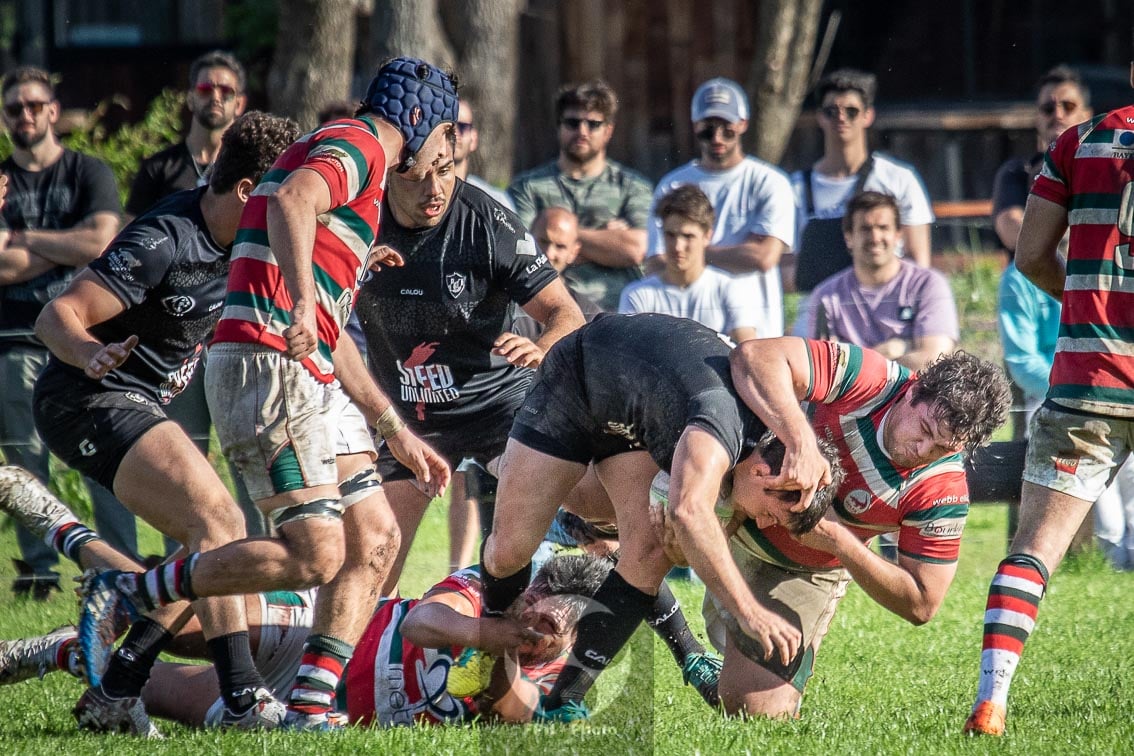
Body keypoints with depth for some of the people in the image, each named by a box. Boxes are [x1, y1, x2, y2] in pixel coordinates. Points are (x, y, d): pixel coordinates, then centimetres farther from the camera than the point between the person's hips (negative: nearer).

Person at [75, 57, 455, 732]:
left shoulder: (361, 170, 29)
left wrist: (399, 435, 31)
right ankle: (122, 595, -7)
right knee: (316, 554, -16)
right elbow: (293, 201, -28)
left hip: (311, 378, 11)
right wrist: (301, 301, -42)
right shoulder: (356, 144, -3)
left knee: (375, 538, 5)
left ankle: (309, 711, 2)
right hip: (266, 366, -11)